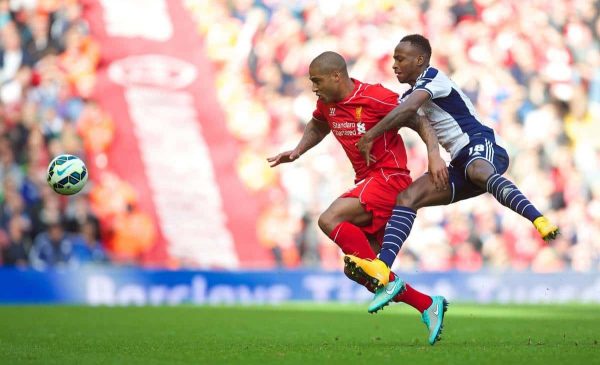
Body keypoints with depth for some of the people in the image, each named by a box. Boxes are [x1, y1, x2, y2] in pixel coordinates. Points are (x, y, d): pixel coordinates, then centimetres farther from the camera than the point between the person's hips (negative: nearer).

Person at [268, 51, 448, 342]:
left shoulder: (376, 97, -15)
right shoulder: (327, 103, 8)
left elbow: (420, 123, -8)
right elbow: (318, 126, 30)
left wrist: (434, 155, -23)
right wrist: (297, 151, 13)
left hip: (389, 177, -9)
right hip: (366, 182, 9)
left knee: (329, 220, -26)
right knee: (355, 269, 2)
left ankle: (387, 281, -21)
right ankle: (427, 306, 6)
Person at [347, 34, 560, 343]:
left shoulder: (432, 78, -5)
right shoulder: (414, 93, 26)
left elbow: (407, 109, -22)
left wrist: (369, 137, -19)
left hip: (480, 144, -9)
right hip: (460, 163, 9)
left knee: (478, 171, -44)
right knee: (407, 197, -8)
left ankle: (539, 220, -64)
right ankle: (382, 266, -24)